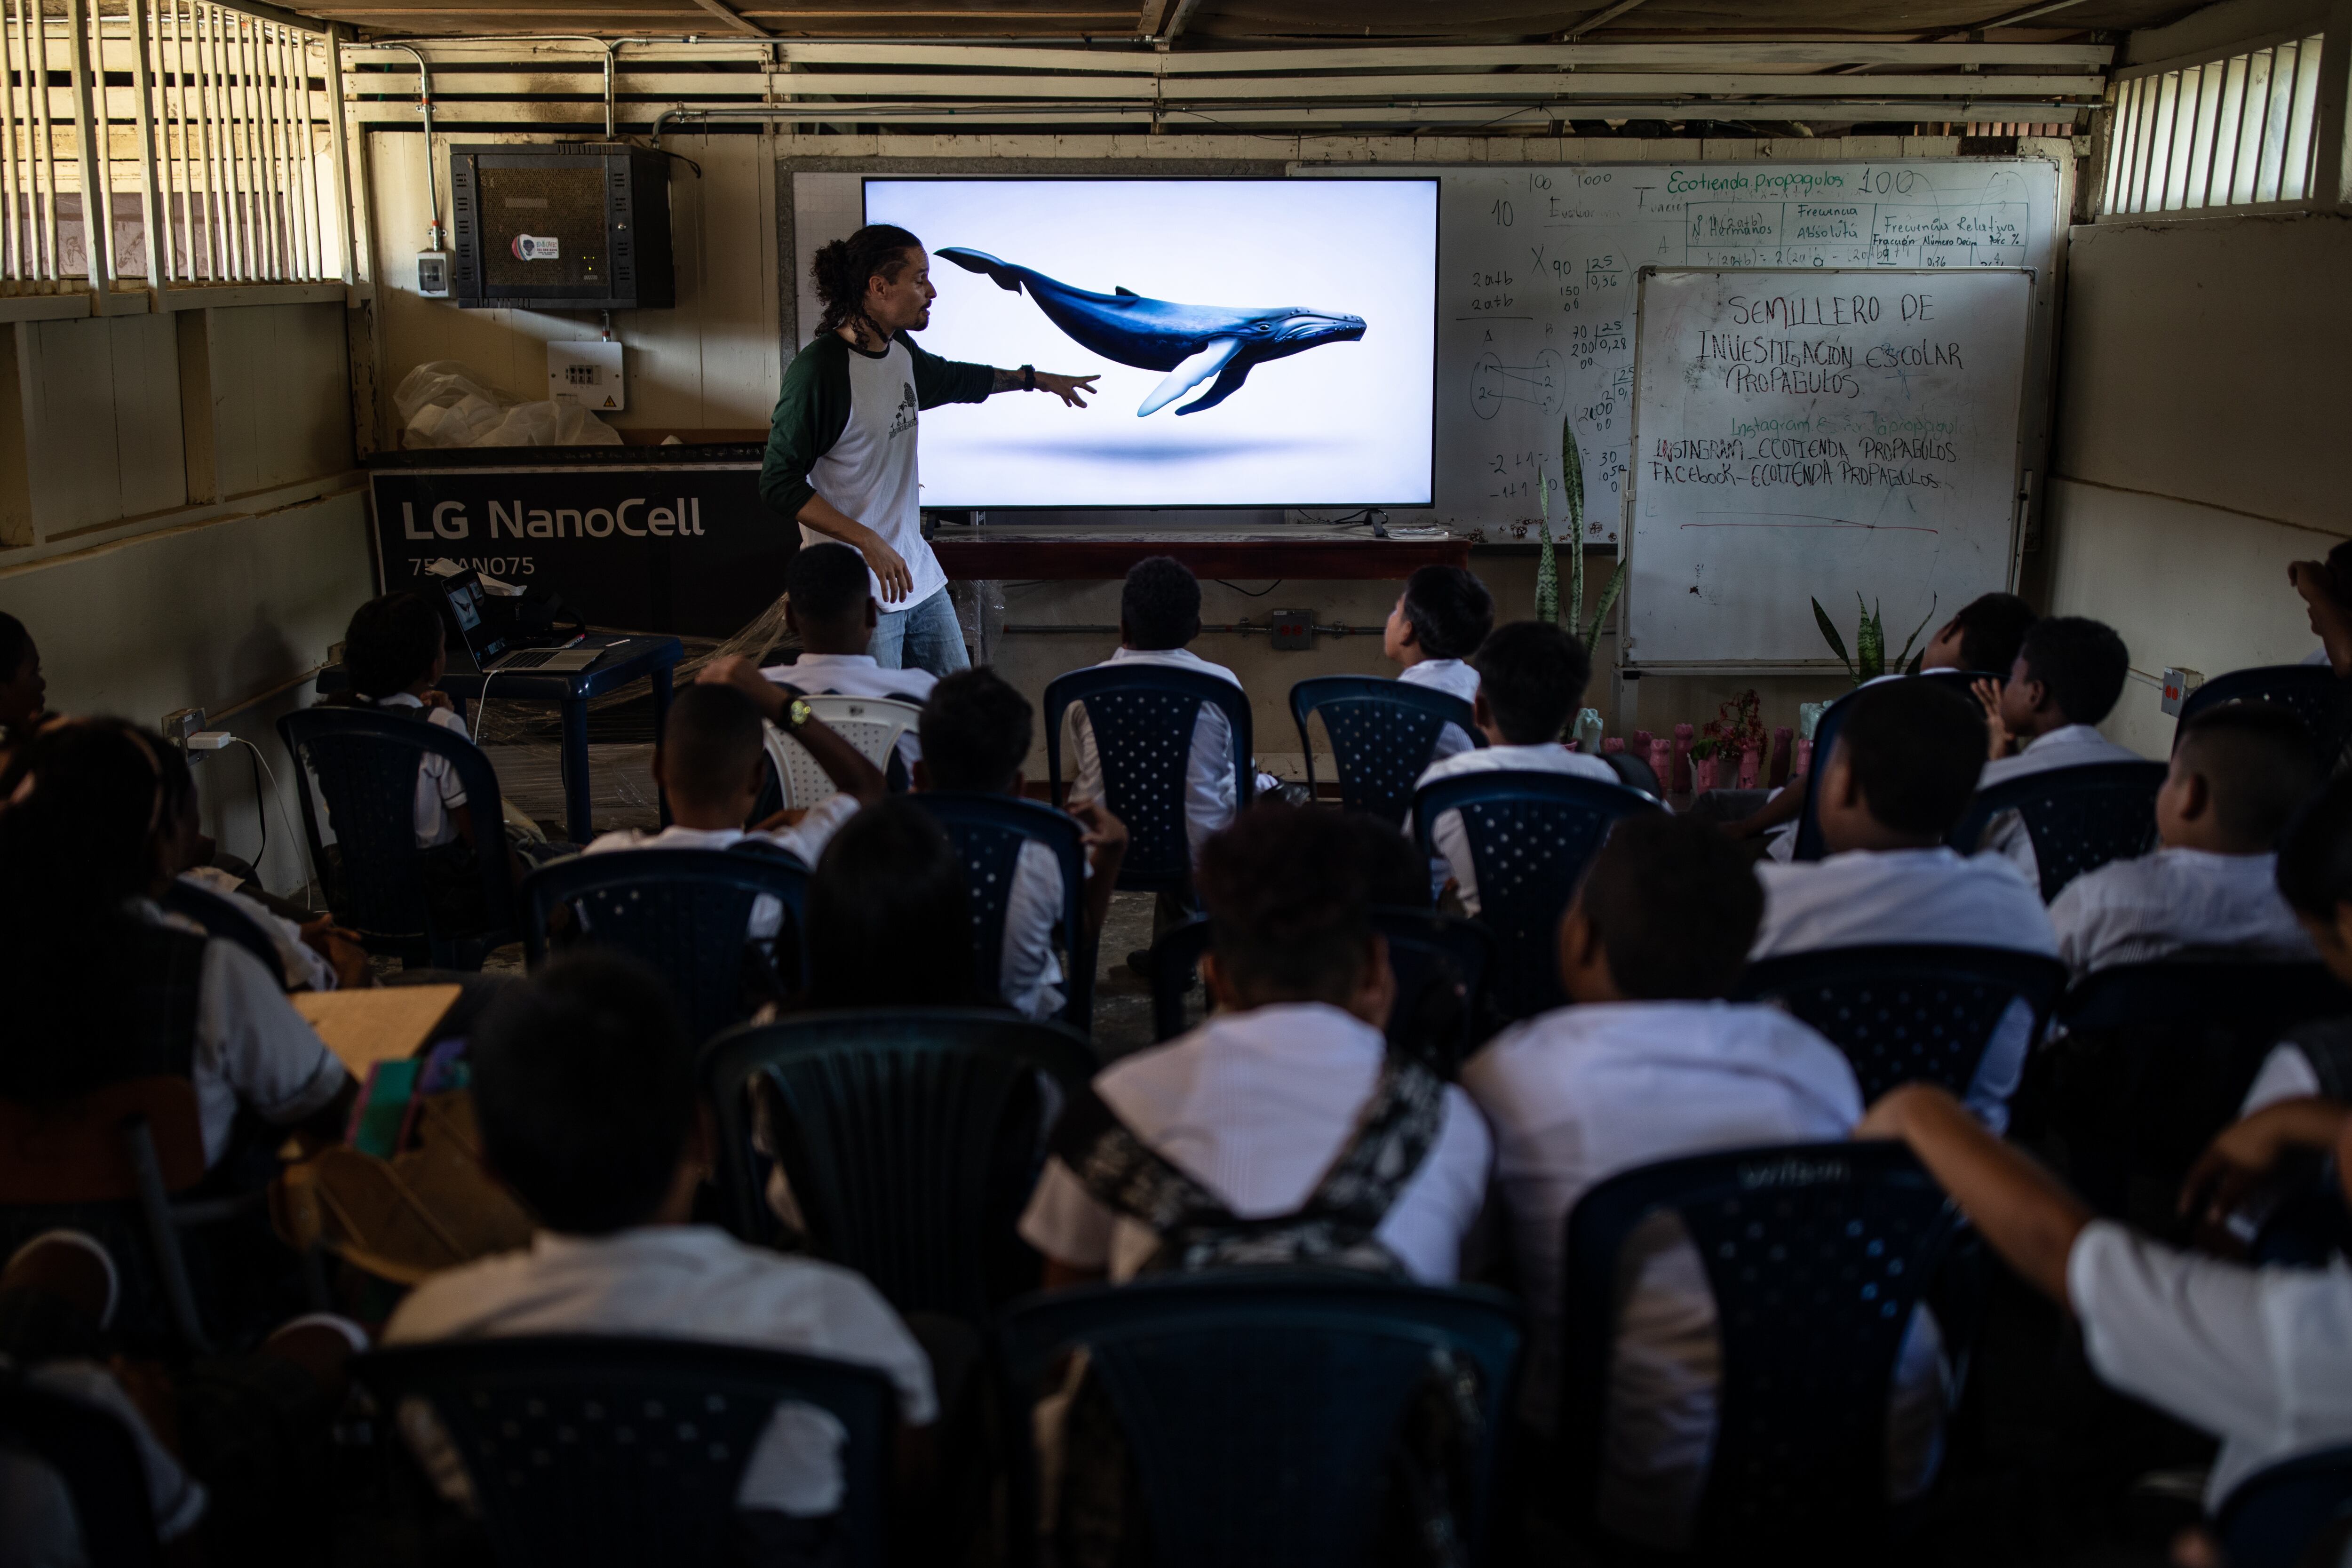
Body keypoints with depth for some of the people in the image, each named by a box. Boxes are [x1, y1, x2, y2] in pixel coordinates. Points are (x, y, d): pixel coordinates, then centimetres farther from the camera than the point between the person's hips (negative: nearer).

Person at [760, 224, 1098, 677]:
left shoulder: (901, 351, 8)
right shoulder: (818, 370, -17)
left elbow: (954, 379, 33)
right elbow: (780, 484, -18)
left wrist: (1038, 380, 43)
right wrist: (869, 542, -24)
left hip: (918, 573, 8)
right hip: (861, 589, -8)